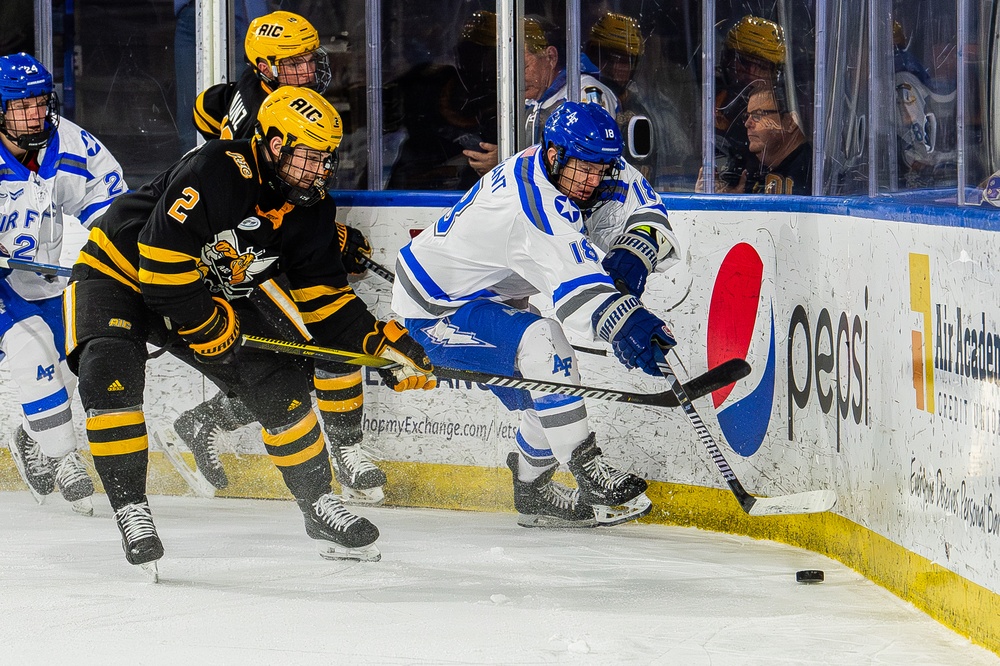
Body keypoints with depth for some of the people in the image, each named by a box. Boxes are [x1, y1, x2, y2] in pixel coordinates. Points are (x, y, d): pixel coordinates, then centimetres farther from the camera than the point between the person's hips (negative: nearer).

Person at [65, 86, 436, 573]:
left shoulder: (311, 211, -6)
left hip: (210, 291, 6)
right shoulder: (213, 172, -31)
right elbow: (162, 260, -33)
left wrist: (383, 343, -12)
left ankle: (320, 508, 10)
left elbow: (323, 298, 1)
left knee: (279, 381, -5)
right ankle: (129, 507, -23)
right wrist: (207, 323, -23)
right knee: (110, 371, -32)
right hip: (119, 271, -6)